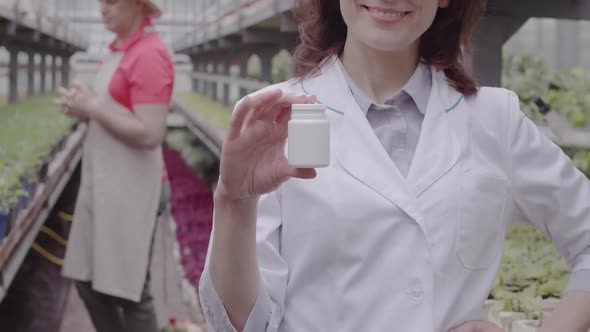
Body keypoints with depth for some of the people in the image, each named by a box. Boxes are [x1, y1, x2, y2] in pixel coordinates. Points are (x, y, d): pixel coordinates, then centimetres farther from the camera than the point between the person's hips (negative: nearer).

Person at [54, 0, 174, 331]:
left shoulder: (149, 55, -16)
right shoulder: (122, 49, 13)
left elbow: (149, 134, -22)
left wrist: (93, 108, -15)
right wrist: (84, 107, 4)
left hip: (130, 186, -10)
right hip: (103, 182, 10)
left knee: (130, 291, -2)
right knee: (89, 281, 13)